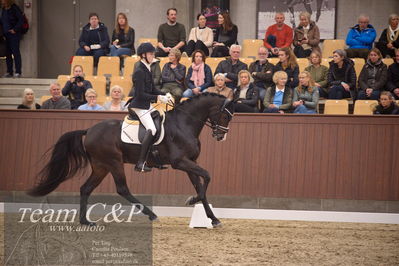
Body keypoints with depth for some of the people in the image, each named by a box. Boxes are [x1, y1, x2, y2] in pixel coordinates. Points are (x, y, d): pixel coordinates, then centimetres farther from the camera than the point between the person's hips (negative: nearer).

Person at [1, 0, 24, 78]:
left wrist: (15, 29, -13)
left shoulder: (14, 8, -10)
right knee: (8, 53, 7)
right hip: (6, 35, 7)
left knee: (15, 52, -6)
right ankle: (9, 72, 13)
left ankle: (18, 72, -3)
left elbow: (21, 20, -11)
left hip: (14, 34, -7)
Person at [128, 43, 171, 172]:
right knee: (151, 129, -21)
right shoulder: (139, 71, -17)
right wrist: (157, 97, -22)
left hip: (146, 106, 10)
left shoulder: (146, 70, 12)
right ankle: (140, 163, -24)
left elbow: (153, 89, 17)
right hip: (139, 106, -10)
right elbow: (140, 94, -22)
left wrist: (164, 95, 1)